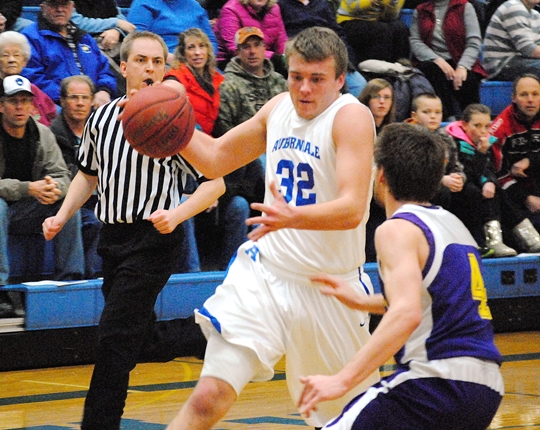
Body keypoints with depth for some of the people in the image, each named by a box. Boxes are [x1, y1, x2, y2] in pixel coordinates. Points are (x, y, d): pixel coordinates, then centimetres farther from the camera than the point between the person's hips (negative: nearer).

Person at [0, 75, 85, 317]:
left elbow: (62, 175, 0)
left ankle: (70, 279, -12)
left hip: (29, 213, 5)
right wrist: (28, 189, -33)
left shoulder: (42, 134, 2)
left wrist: (55, 188, -26)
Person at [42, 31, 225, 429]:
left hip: (153, 237, -6)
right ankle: (206, 338, 37)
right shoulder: (101, 118, 7)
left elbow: (215, 181, -9)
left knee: (116, 337, -11)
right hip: (113, 236, 6)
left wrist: (177, 215, -23)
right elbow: (88, 174, 22)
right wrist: (62, 215, 8)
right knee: (142, 342, 13)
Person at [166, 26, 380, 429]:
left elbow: (352, 210, -27)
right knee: (209, 397, -14)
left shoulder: (351, 116, -14)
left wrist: (292, 218, -45)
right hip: (264, 274, 3)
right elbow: (215, 159, 18)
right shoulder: (279, 108, 5)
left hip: (331, 288, -3)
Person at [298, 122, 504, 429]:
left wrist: (343, 380, -27)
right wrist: (360, 302, 34)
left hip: (438, 381, -9)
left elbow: (407, 314, -23)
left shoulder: (398, 229, -7)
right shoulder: (453, 224, 19)